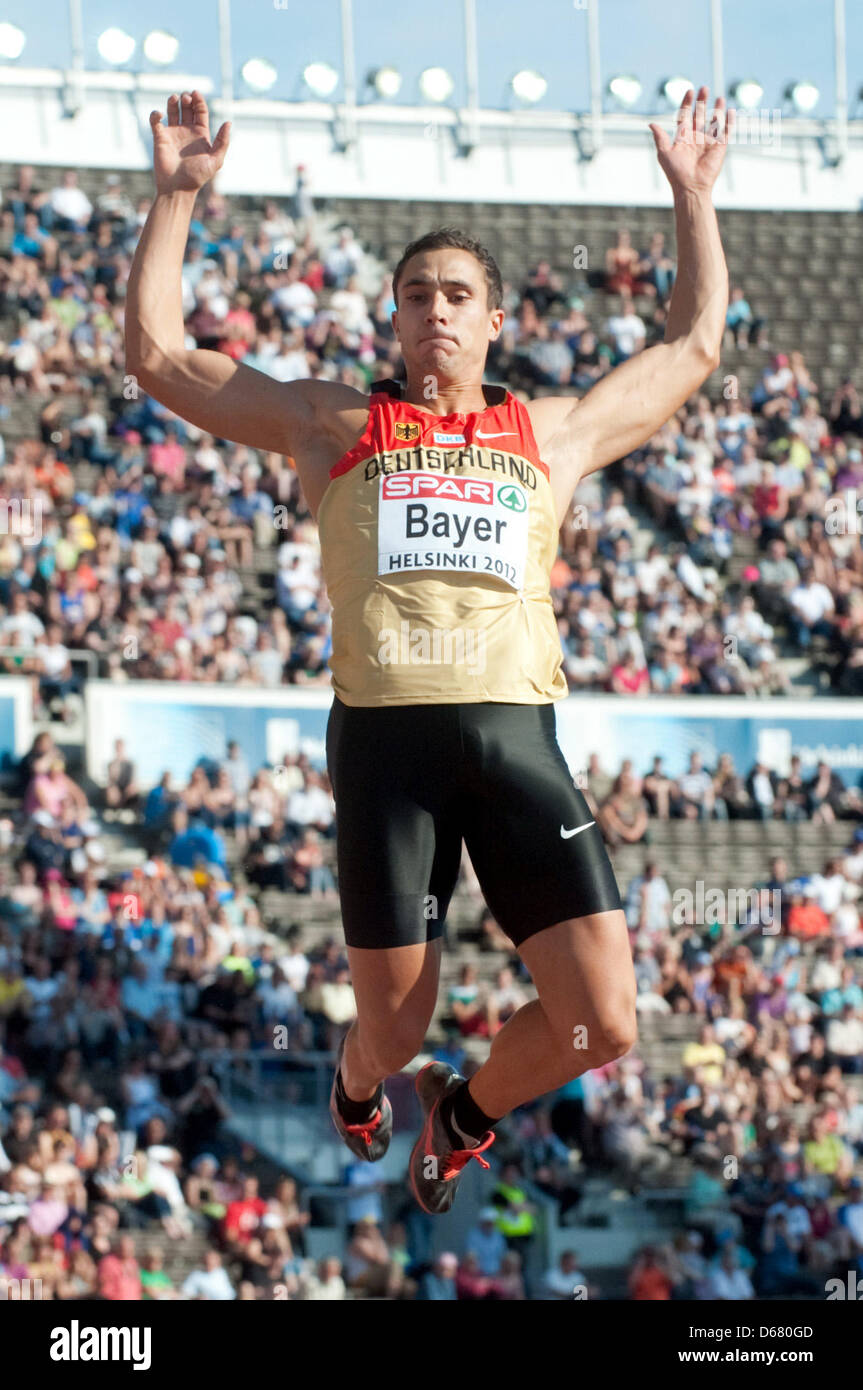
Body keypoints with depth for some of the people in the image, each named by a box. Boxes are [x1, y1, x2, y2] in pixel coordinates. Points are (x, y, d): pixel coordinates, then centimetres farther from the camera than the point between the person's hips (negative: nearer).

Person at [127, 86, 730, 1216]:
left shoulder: (553, 433, 20)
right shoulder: (332, 424, 16)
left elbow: (693, 344, 32)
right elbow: (157, 352, 17)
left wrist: (692, 193, 32)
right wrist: (178, 197, 15)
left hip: (517, 736, 2)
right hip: (384, 739, -2)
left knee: (604, 1025, -8)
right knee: (395, 1029, 2)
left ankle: (469, 1113, 24)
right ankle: (358, 1084, 41)